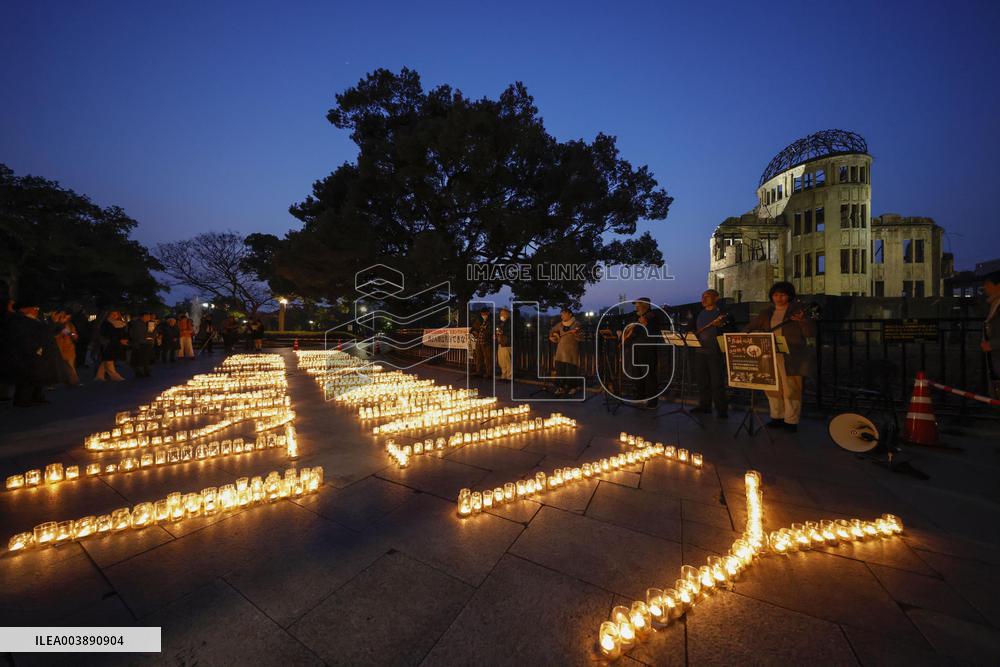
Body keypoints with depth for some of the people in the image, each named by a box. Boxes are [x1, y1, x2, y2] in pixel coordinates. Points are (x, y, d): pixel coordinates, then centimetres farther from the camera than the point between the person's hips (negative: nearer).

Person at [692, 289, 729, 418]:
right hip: (700, 351, 7)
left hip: (715, 351, -6)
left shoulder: (721, 313, -3)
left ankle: (722, 410, 3)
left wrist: (720, 325, -28)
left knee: (717, 382, -5)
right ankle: (704, 406, 21)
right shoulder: (701, 314, 16)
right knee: (702, 381, 11)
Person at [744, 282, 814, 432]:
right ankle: (777, 417, 23)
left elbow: (811, 333, -6)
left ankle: (791, 420, 9)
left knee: (791, 389, -2)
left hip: (791, 358, -5)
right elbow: (752, 326, 17)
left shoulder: (798, 310, -1)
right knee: (772, 388, 10)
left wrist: (802, 320, -25)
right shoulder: (767, 312, 12)